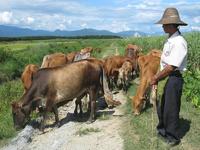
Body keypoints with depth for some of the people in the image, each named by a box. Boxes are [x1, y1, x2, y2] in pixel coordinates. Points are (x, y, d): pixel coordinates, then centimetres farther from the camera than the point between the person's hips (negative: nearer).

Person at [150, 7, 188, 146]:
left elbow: (171, 67, -23)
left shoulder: (178, 42, -21)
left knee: (171, 109, 5)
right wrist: (157, 77, 6)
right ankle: (162, 130, 42)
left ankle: (173, 137, 25)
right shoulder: (170, 40, 8)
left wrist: (156, 78, -13)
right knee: (162, 107, 21)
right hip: (165, 78, 9)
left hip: (174, 79, -9)